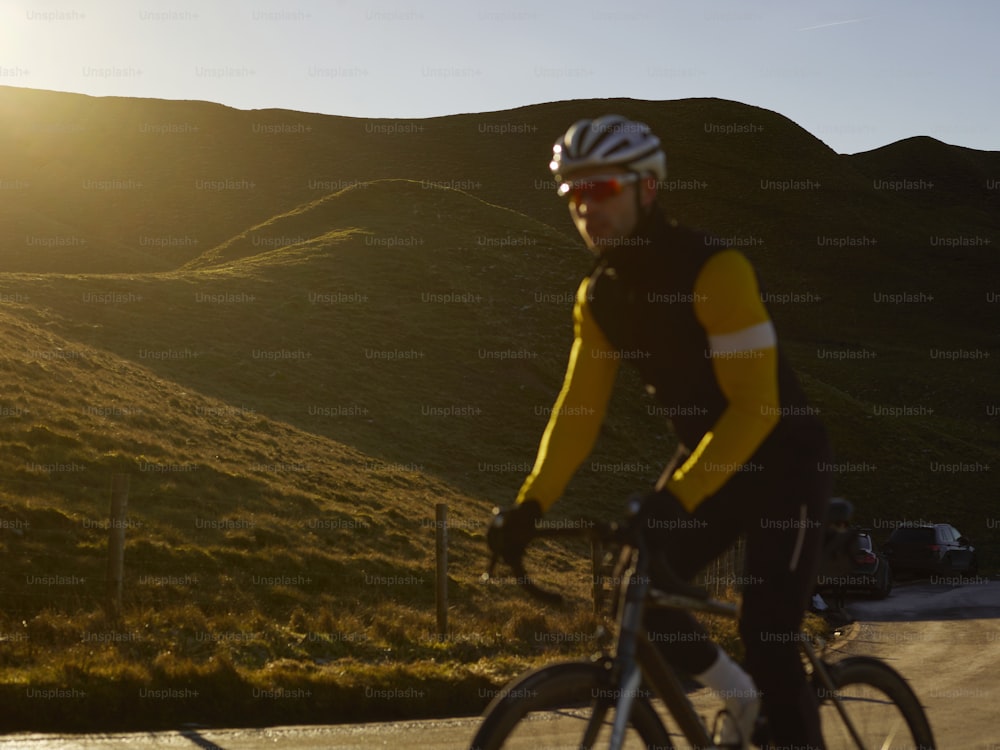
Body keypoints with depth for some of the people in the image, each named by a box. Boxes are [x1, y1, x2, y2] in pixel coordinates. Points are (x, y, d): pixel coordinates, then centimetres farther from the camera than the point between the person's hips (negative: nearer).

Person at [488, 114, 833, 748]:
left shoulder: (715, 269, -25)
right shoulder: (599, 295, -3)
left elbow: (755, 405, -29)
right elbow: (579, 410, -3)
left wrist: (676, 497, -36)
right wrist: (530, 505, -15)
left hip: (784, 461, -6)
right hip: (708, 459, 7)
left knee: (767, 637, -13)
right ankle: (738, 697, 19)